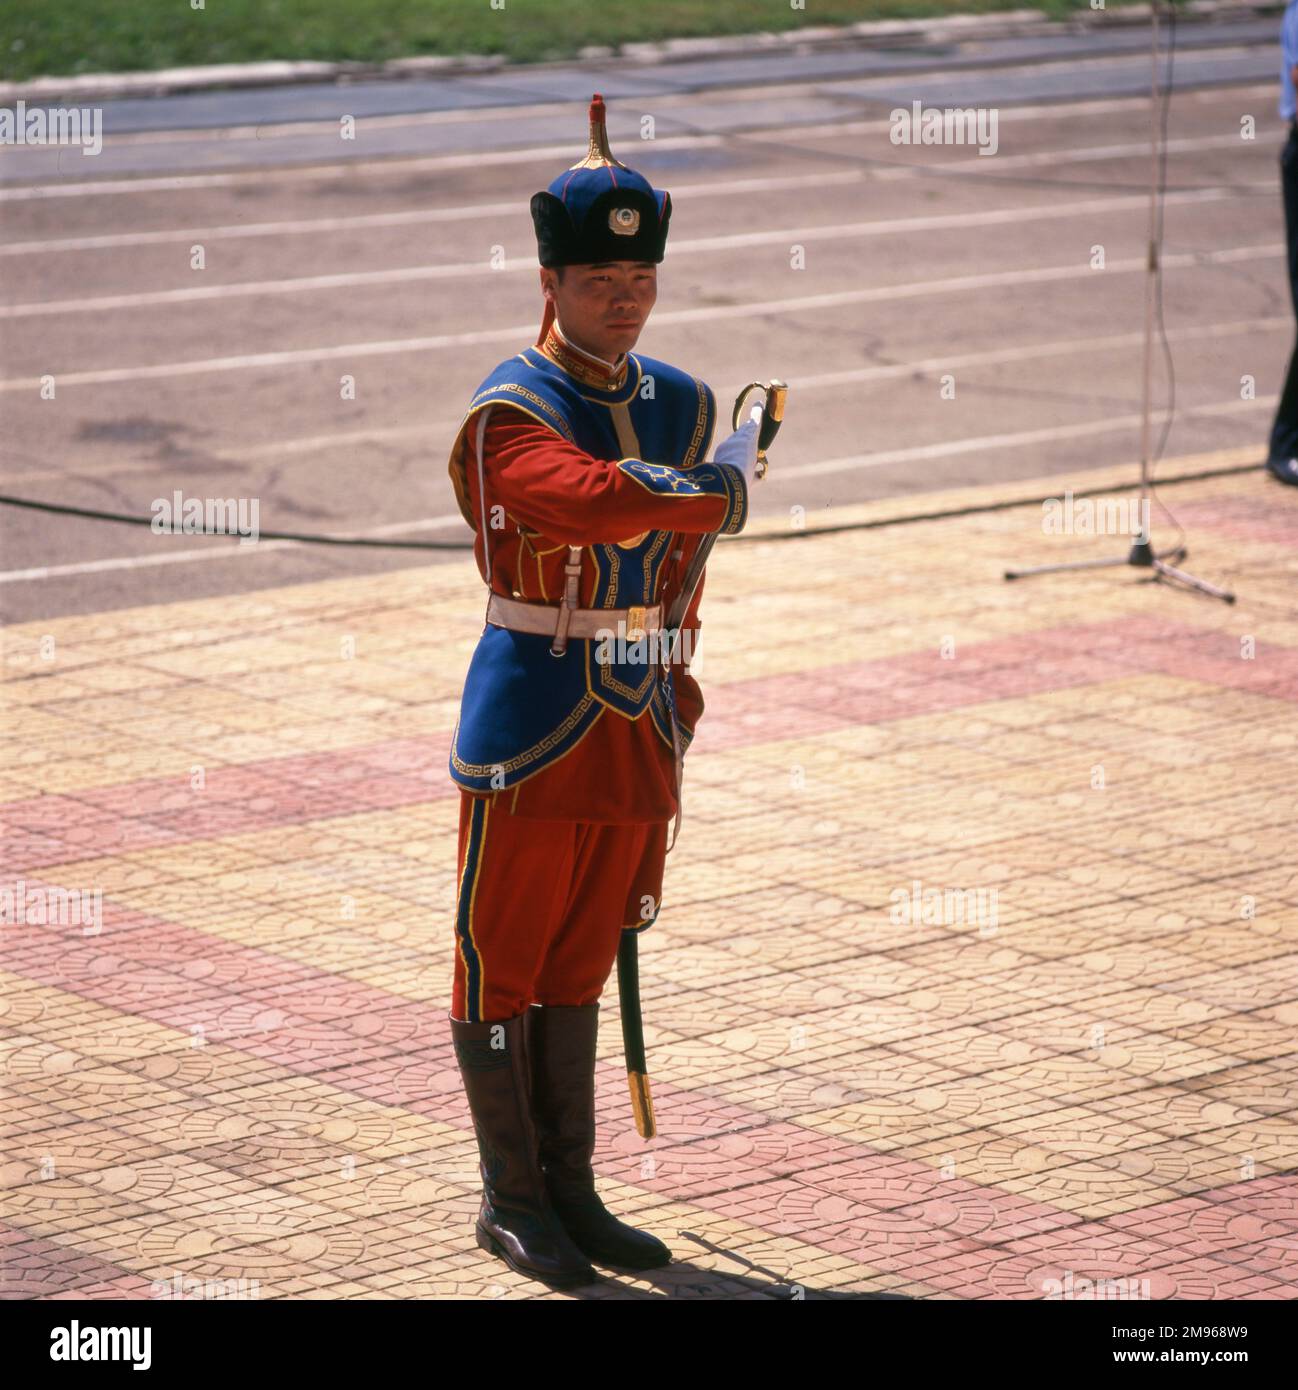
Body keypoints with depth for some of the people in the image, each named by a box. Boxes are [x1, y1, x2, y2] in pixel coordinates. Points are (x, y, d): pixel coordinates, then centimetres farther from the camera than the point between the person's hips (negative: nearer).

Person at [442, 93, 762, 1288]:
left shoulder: (685, 405, 8)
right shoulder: (514, 411, -14)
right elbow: (601, 502, -33)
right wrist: (725, 491, -20)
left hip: (637, 729, 6)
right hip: (531, 731, -6)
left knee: (579, 964, 15)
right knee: (503, 964, 3)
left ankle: (570, 1188, 23)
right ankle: (511, 1198, 13)